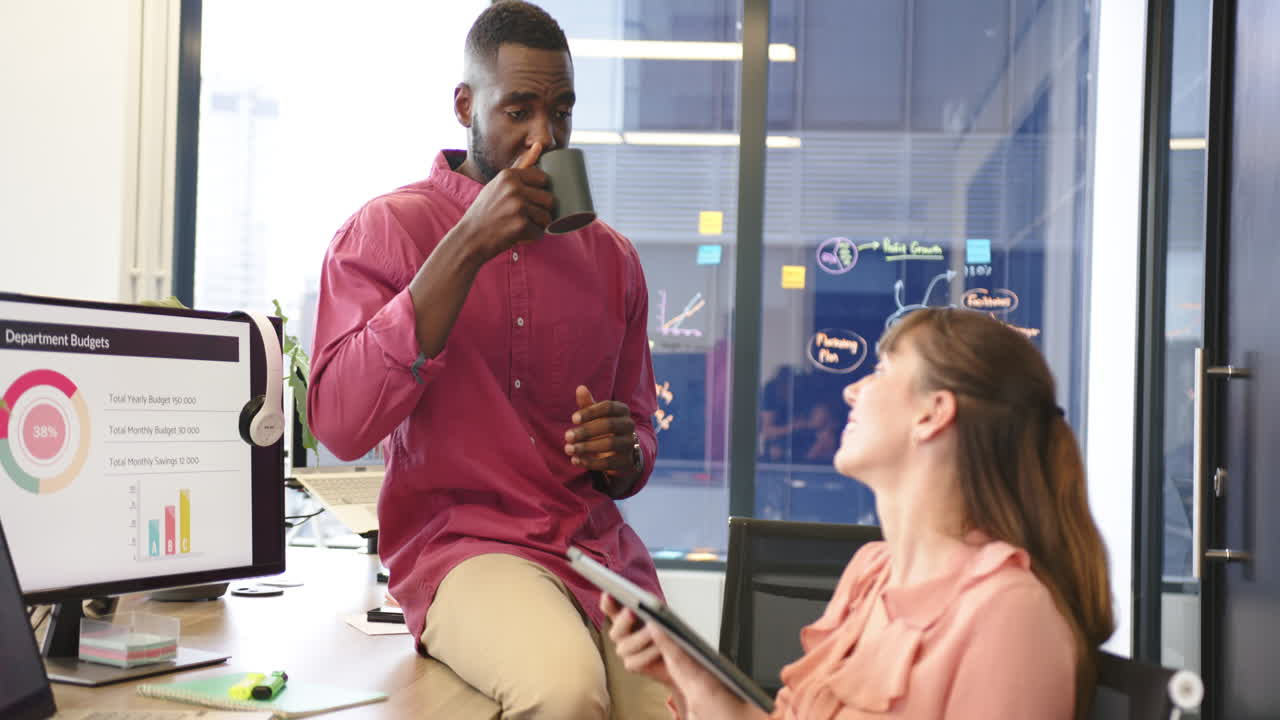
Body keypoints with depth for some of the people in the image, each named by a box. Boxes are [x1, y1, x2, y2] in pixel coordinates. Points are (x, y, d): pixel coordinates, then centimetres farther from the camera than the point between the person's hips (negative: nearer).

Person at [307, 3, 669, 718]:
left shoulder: (612, 256, 12)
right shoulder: (386, 228, 0)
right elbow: (341, 426, -16)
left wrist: (620, 456, -7)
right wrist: (467, 248, -18)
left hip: (601, 546, 4)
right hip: (460, 543, -4)